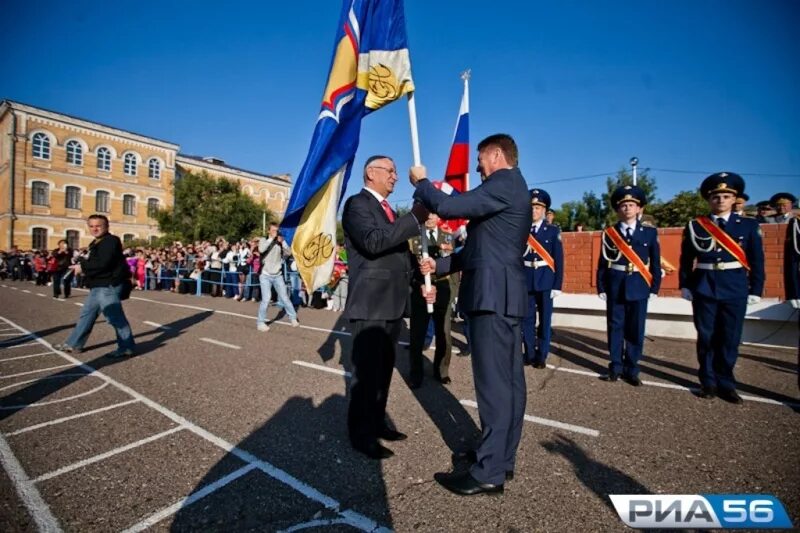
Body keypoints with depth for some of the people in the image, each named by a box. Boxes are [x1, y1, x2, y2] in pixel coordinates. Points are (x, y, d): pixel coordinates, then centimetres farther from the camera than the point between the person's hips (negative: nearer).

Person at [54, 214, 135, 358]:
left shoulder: (111, 241, -14)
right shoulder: (96, 243, 21)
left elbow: (102, 263, -23)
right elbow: (93, 262, 22)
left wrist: (82, 267, -11)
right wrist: (82, 262, 3)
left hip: (108, 286, -11)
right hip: (98, 286, 11)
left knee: (115, 317, -8)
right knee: (87, 314, 19)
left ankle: (127, 348, -2)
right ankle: (74, 344, 31)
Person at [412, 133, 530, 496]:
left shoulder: (503, 184, -10)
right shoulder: (512, 188, 23)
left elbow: (448, 206, -18)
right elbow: (483, 247, 23)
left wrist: (420, 182, 1)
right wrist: (440, 265, 20)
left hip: (494, 295, -11)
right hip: (505, 295, 11)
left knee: (493, 381, -5)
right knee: (508, 379, 13)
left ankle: (489, 471, 5)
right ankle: (501, 456, 25)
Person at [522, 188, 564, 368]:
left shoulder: (553, 231, 1)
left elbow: (558, 259, -2)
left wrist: (557, 284, -7)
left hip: (545, 280, -1)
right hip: (526, 279, 1)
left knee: (544, 319, 6)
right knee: (527, 319, 8)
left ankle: (541, 356, 18)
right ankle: (529, 354, 21)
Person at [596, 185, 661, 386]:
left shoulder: (650, 233, 5)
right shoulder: (609, 233, 3)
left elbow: (655, 263, 6)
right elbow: (602, 263, 1)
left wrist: (654, 288, 0)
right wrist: (601, 287, -3)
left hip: (639, 287, 1)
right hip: (615, 287, 0)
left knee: (635, 330, 6)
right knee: (615, 328, 6)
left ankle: (631, 369, 18)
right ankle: (616, 367, 17)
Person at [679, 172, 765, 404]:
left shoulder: (748, 225, 5)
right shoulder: (695, 226, 2)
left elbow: (757, 261, 5)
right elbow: (686, 260, 4)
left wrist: (755, 290, 1)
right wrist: (684, 286, 1)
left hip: (735, 289, 1)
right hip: (703, 288, 0)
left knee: (730, 339, 6)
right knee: (706, 337, 6)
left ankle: (725, 383, 21)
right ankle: (708, 382, 19)